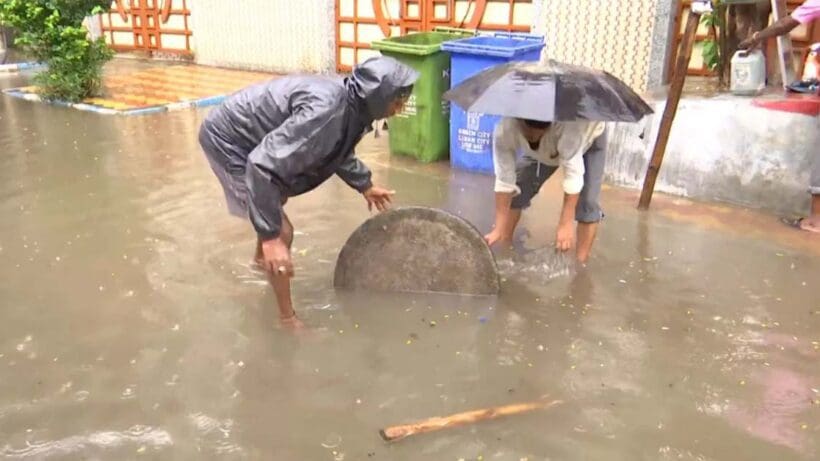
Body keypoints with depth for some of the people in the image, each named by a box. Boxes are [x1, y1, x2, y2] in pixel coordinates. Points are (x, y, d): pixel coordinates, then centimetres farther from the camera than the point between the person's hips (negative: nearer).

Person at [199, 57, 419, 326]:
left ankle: (261, 257, 61)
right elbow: (264, 165, -39)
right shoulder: (325, 110, -36)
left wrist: (364, 185, 25)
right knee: (281, 232, -10)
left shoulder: (350, 102, -5)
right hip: (228, 140, -10)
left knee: (277, 200, 32)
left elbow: (339, 150, 18)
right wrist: (270, 236, -39)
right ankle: (287, 318, 9)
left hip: (245, 133, 10)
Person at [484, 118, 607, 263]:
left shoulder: (566, 125, -48)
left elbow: (573, 174, -45)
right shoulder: (504, 132, -37)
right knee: (516, 191, -2)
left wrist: (566, 224, -48)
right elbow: (504, 181, -32)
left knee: (587, 203, -15)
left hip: (589, 138, -3)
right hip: (546, 149, 3)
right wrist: (498, 229, -32)